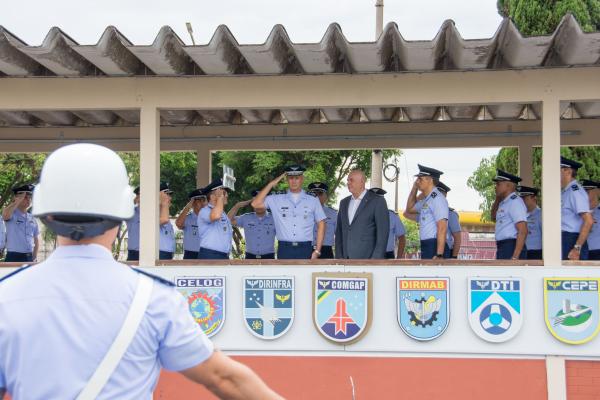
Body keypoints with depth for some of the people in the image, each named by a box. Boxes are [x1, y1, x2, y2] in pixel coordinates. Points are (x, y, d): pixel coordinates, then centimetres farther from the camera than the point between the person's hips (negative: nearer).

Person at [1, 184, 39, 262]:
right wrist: (19, 200, -20)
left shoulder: (32, 218, 14)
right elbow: (5, 215, -29)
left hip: (29, 258, 6)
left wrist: (34, 257, 10)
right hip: (13, 257, -6)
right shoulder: (12, 214, -3)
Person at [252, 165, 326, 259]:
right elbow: (255, 204, -1)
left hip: (305, 249, 0)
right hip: (285, 250, 0)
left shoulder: (313, 201, 9)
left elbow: (321, 225, 9)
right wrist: (271, 184, -1)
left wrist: (317, 251, 1)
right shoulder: (277, 200, 9)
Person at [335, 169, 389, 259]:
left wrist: (375, 260, -13)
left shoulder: (377, 201, -2)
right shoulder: (344, 202, 17)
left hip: (367, 260, -5)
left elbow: (383, 233, -6)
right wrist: (339, 257, 7)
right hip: (346, 262, 5)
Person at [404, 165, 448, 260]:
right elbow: (409, 209, 34)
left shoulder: (437, 198, -13)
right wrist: (414, 189, 20)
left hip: (435, 247, -10)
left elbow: (442, 228, -20)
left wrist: (439, 255, -26)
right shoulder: (426, 200, 16)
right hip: (425, 246, 10)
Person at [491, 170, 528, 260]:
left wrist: (515, 257, -25)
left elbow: (523, 231, -18)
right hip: (503, 249, 10)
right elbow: (494, 217, 39)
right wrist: (497, 199, 21)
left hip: (511, 249, -10)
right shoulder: (504, 203, 18)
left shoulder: (515, 202, -10)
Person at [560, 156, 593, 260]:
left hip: (572, 243, -8)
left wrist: (577, 248, -21)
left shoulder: (575, 191, -12)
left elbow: (588, 221, -19)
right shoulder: (564, 192, 15)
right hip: (564, 242, 8)